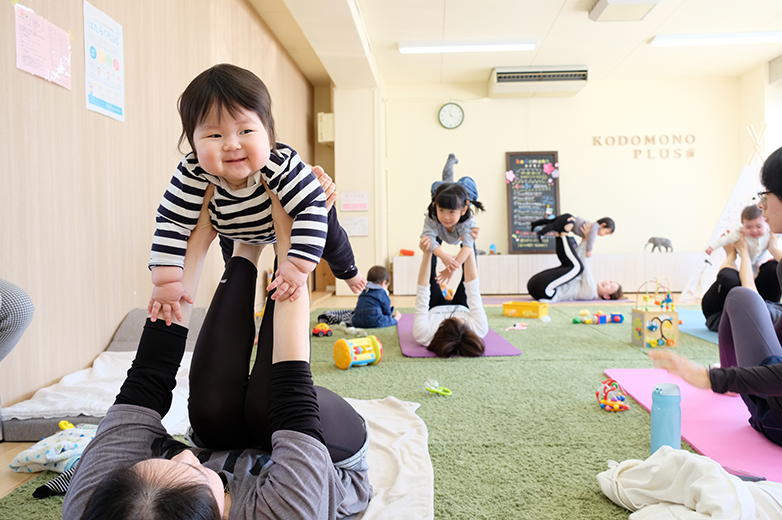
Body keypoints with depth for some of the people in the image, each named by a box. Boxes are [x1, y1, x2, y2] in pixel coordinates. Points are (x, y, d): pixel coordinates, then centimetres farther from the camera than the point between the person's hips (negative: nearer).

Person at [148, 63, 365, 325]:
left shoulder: (283, 164, -48)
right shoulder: (192, 175, -39)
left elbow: (312, 209, -46)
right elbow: (172, 224, -31)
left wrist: (298, 266, -52)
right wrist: (166, 280, -36)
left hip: (307, 207, -1)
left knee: (331, 242, 21)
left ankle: (348, 271, 55)